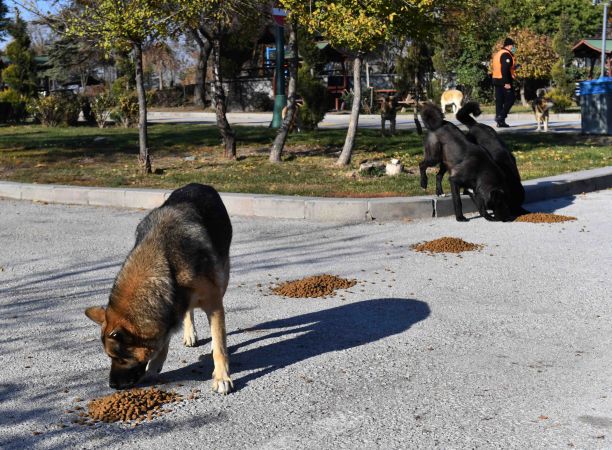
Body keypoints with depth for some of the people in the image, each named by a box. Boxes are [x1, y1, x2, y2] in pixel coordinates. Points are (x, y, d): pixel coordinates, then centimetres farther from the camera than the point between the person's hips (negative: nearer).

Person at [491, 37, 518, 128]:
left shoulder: (497, 54, 18)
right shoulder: (506, 55, -12)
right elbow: (504, 69, -21)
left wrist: (513, 67, 22)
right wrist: (506, 83, -24)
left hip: (496, 80, 9)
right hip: (504, 81, -9)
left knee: (499, 101, 7)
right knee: (510, 99, -3)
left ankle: (500, 122, 7)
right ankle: (501, 116, -12)